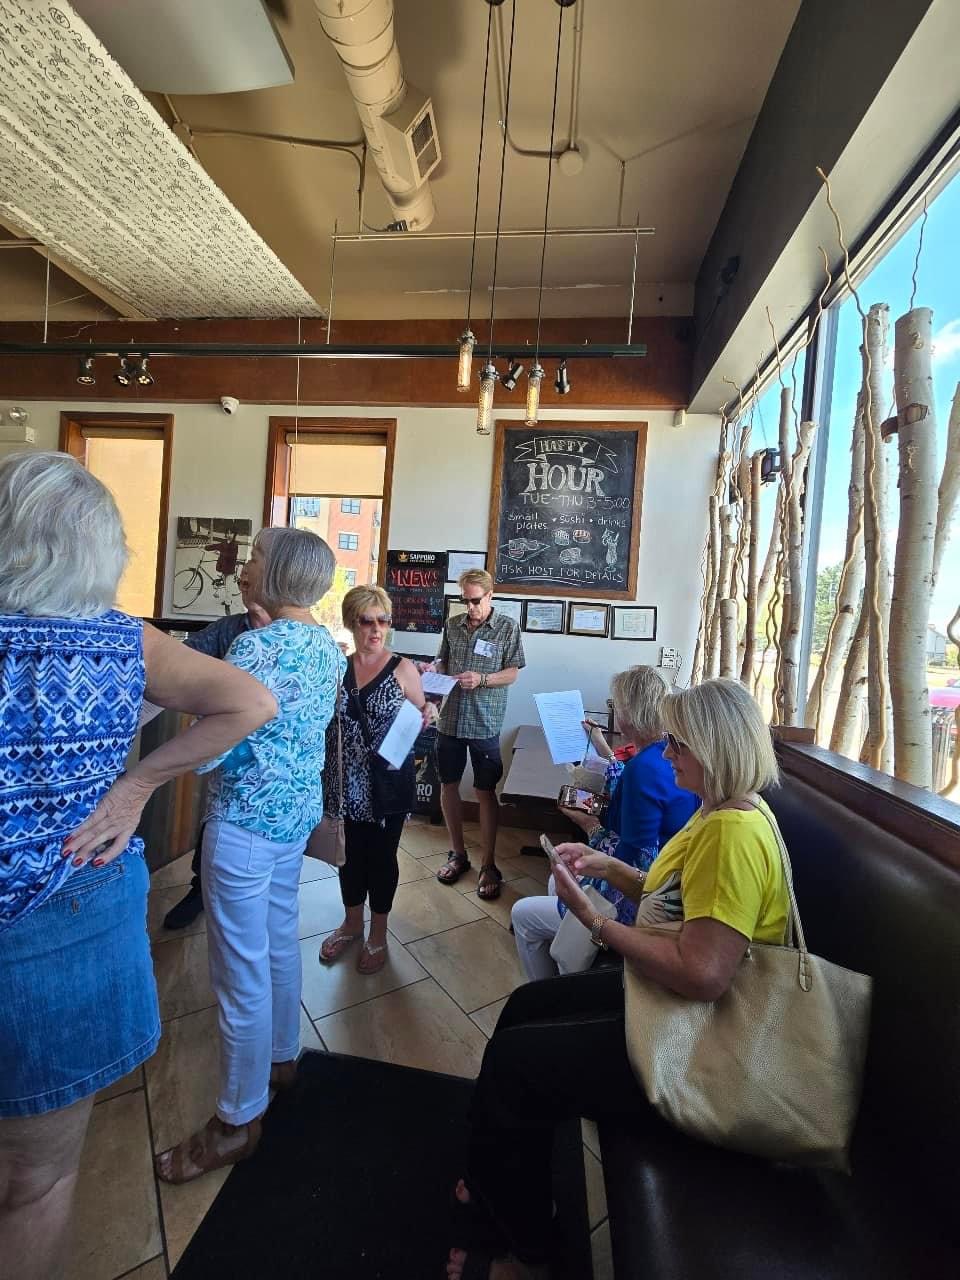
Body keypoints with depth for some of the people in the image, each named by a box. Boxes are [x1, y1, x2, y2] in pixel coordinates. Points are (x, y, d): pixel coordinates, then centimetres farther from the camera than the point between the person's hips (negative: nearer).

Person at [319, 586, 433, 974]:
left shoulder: (403, 669, -7)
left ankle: (378, 934, 34)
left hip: (387, 782, -2)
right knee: (350, 852, 17)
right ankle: (351, 922, 42)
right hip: (345, 782, 3)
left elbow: (419, 721, 0)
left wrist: (426, 719, -20)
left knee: (381, 855, 12)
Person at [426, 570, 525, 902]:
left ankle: (489, 865, 18)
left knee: (486, 791, 3)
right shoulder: (452, 625, 7)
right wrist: (435, 668, -6)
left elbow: (512, 673, -4)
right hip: (450, 719, 4)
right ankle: (458, 854, 30)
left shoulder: (507, 627, -4)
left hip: (485, 723, -4)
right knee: (448, 786, 11)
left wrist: (481, 679, -19)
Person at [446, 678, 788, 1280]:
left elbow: (701, 973, -34)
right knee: (525, 1005, 14)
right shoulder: (721, 812, 4)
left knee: (511, 1062, -7)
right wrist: (609, 866, -1)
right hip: (657, 990, 10)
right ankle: (501, 1188, 35)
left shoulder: (736, 833, -28)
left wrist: (595, 919, -24)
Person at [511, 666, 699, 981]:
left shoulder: (645, 768, -30)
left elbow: (634, 862, -27)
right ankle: (560, 976, 44)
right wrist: (605, 751, 23)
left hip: (638, 905, -9)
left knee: (522, 914, 8)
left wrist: (592, 829, -11)